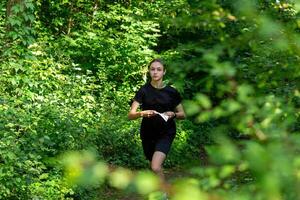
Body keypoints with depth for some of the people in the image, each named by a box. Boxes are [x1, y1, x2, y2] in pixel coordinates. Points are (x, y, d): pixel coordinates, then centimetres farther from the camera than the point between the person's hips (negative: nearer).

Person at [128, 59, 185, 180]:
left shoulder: (171, 92, -3)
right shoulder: (144, 91, -5)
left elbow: (182, 114, 6)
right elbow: (130, 115, -12)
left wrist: (173, 114, -16)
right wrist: (142, 113, -33)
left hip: (166, 133, -2)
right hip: (148, 133, 2)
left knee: (156, 167, -22)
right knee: (156, 167, 14)